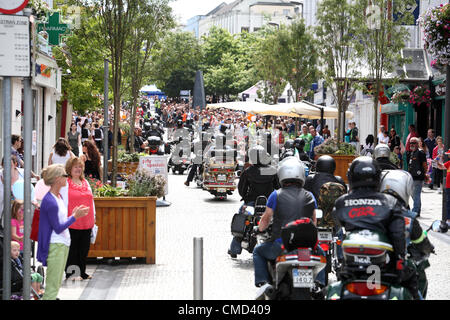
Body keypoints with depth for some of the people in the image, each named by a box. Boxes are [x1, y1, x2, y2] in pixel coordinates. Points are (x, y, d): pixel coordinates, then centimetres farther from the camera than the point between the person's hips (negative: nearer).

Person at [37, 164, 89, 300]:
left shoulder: (58, 197, 11)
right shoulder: (50, 201, -20)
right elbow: (58, 228, -18)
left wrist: (74, 214, 9)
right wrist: (74, 217, -15)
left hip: (63, 244, 10)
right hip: (55, 246, -10)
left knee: (56, 284, 15)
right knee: (52, 286, -7)